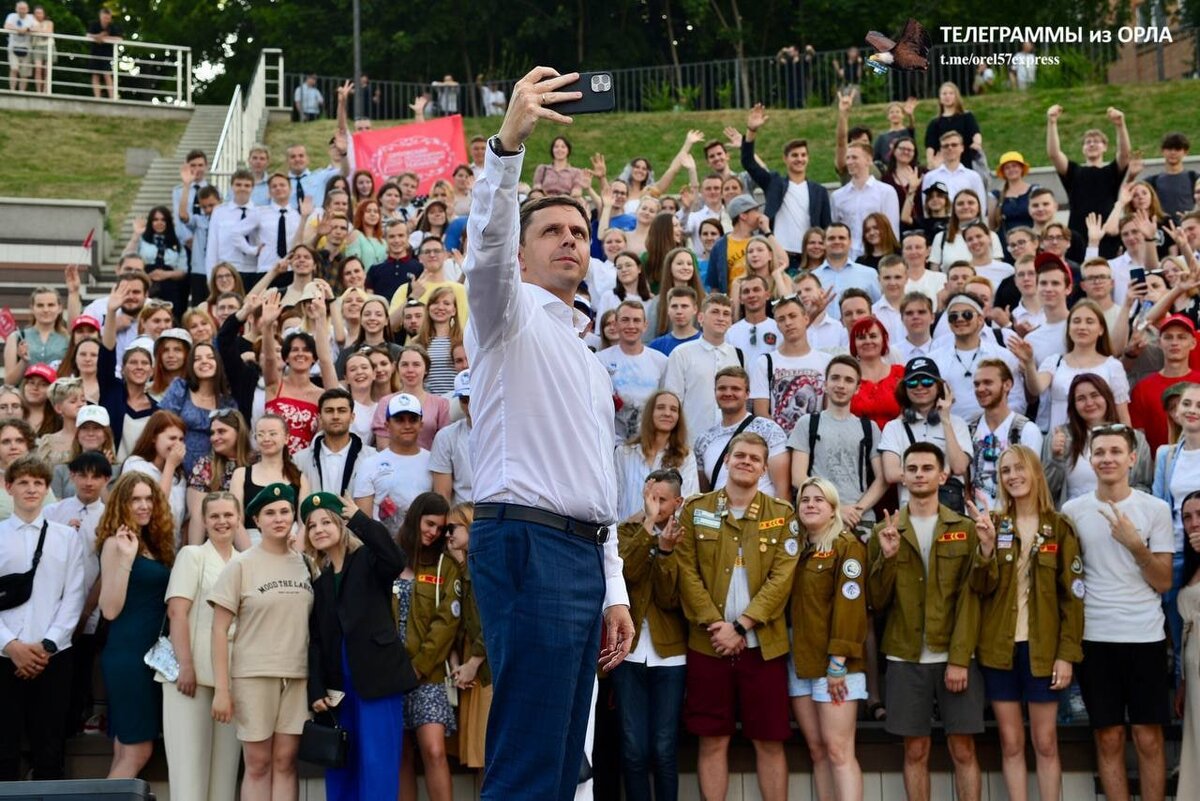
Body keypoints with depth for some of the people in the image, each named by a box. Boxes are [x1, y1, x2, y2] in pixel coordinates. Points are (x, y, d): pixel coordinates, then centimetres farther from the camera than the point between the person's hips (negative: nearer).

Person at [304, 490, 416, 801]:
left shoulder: (368, 560, 1)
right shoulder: (315, 577, 13)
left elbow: (397, 560, -24)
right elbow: (314, 639, 9)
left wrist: (359, 519, -20)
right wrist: (315, 690, 0)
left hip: (377, 676, -5)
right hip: (337, 682, 5)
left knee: (377, 763, -9)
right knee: (340, 765, 6)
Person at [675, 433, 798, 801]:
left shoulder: (782, 515, 4)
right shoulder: (696, 509, 5)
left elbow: (782, 578, -5)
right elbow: (687, 573, -1)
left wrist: (740, 626, -14)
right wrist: (715, 624, -12)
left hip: (763, 644, 0)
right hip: (708, 643, 0)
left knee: (770, 742, 4)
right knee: (713, 741, 4)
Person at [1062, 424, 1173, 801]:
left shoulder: (1156, 509, 0)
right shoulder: (1072, 510, 4)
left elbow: (1164, 582, -3)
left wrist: (1134, 544, -15)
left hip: (1145, 637, -1)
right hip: (1094, 637, 1)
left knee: (1148, 738, 3)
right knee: (1109, 738, 6)